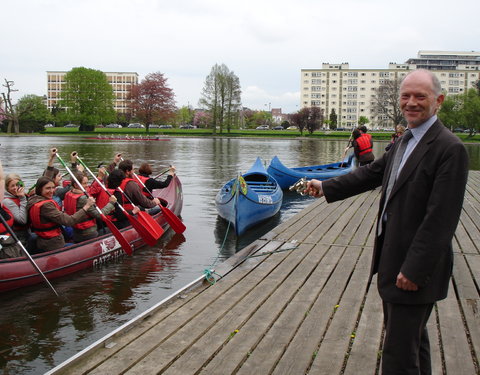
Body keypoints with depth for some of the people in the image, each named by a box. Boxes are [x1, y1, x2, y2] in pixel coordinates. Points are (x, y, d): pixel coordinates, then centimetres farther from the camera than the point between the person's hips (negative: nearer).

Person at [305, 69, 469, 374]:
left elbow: (441, 218, -23)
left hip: (414, 269, -9)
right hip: (394, 262, 9)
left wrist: (414, 269, -23)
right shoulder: (404, 142, 10)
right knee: (414, 340, 24)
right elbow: (372, 174, 21)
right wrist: (326, 187, 18)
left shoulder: (450, 149, -19)